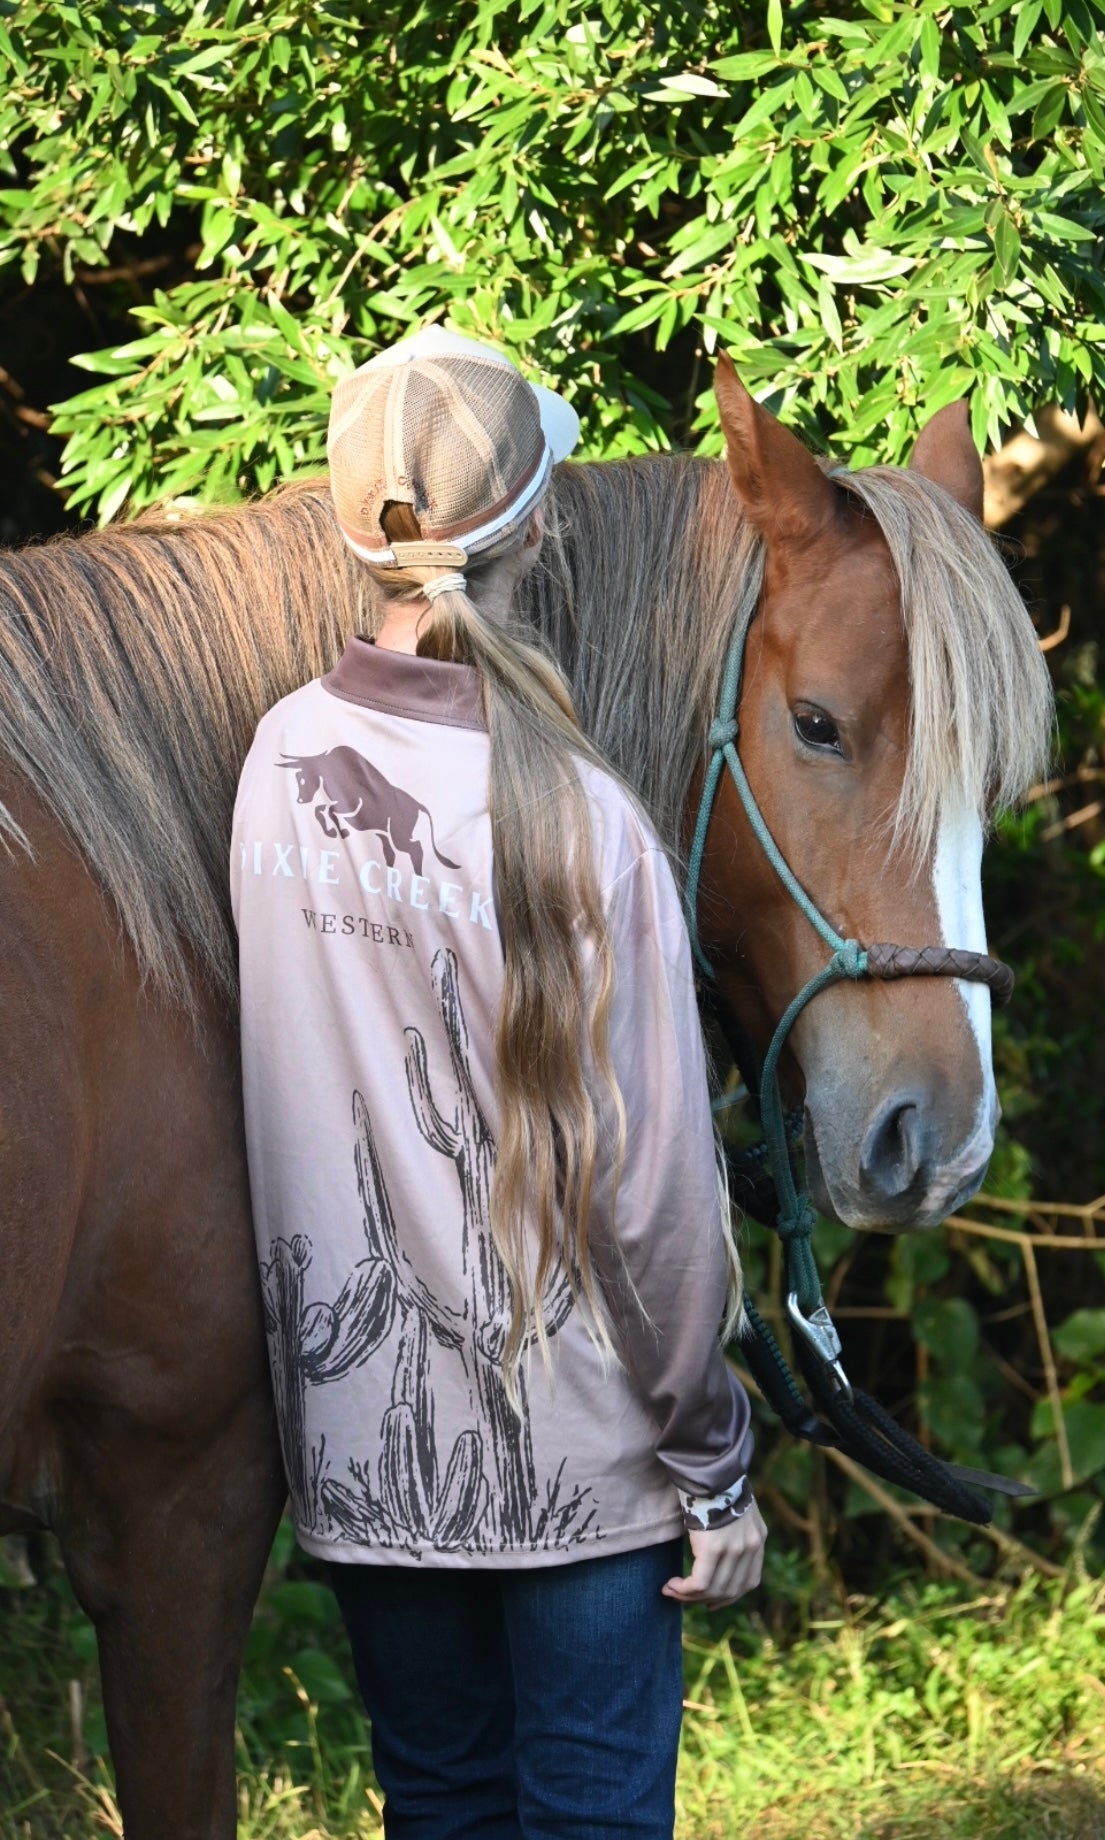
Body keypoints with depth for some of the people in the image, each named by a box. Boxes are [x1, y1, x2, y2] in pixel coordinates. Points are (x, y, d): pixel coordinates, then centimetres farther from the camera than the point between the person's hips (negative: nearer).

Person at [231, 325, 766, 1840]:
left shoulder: (280, 763, -4)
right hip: (572, 1442, -5)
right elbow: (646, 1188, -15)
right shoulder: (577, 823, -18)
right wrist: (714, 1464, -6)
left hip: (358, 1431, 5)